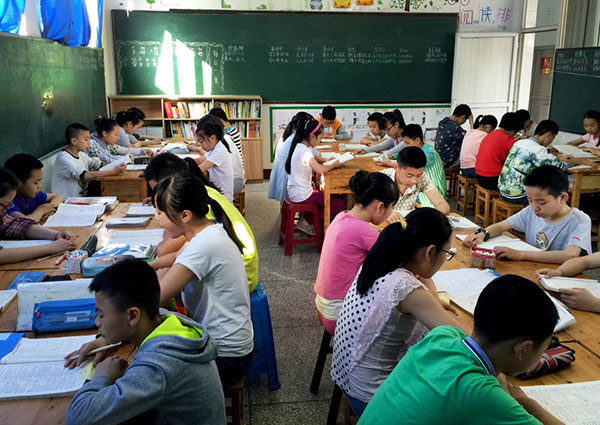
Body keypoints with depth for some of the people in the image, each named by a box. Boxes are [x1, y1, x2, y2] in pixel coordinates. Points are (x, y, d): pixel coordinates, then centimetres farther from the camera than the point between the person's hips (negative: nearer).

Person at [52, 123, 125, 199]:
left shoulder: (81, 154, 9)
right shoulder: (63, 158, -18)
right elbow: (85, 175, -28)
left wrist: (115, 166, -15)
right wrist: (113, 172, -30)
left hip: (83, 195, 8)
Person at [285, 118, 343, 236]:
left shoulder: (299, 146, 8)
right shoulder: (304, 151, -22)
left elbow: (314, 159, 25)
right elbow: (320, 170, -32)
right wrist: (334, 165, -14)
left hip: (295, 192, 10)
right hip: (302, 195, -10)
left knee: (328, 195, 24)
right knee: (339, 204, -7)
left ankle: (307, 221, 16)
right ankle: (307, 222, 0)